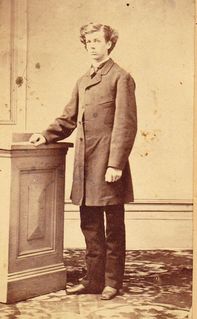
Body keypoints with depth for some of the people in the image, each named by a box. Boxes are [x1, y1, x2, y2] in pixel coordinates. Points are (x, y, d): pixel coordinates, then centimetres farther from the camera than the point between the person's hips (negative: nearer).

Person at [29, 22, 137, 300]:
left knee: (113, 228, 4)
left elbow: (126, 124, -11)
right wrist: (46, 136, 4)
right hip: (85, 164, 7)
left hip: (108, 164, -7)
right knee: (90, 226, 12)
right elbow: (68, 119, 22)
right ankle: (93, 280, 21)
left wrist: (116, 164, -16)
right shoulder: (82, 82, 17)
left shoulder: (121, 78, -5)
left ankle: (112, 283, 14)